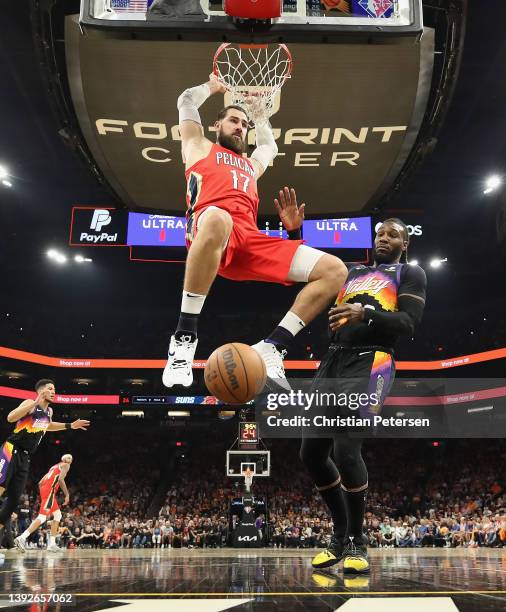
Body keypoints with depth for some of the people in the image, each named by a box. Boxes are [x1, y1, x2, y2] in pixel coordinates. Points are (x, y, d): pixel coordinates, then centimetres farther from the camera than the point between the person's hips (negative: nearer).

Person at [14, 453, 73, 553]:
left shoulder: (54, 466, 31)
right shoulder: (65, 465, 7)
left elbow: (40, 483, 27)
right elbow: (61, 479, -12)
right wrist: (67, 495, -9)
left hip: (44, 489, 9)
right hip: (50, 490, -9)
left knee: (58, 515, 14)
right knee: (42, 517, -16)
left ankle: (52, 544, 8)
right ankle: (22, 537, -29)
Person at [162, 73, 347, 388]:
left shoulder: (251, 164, 42)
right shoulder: (200, 147, 29)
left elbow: (270, 146, 62)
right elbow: (187, 101, 34)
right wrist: (212, 87, 48)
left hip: (250, 238, 6)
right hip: (210, 228, -5)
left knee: (334, 270, -9)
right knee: (217, 218, -47)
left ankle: (271, 349, -15)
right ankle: (184, 336, -36)